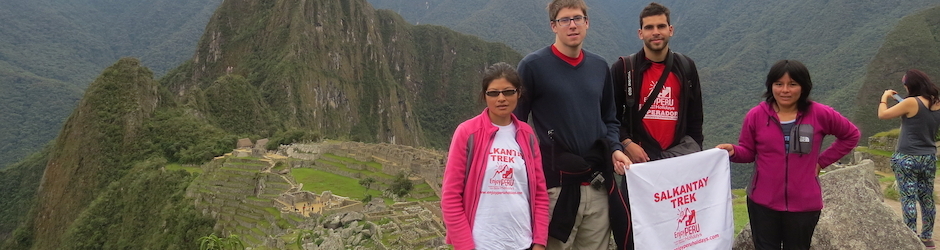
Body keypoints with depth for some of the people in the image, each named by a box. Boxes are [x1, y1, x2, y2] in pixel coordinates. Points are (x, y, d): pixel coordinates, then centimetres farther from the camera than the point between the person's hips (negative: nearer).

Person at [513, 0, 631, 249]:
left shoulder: (600, 66, 10)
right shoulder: (533, 65, -6)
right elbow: (516, 121, -3)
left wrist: (615, 149, 0)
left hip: (597, 184, 5)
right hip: (556, 183, -5)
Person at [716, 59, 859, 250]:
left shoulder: (820, 114, -6)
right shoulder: (756, 115, -6)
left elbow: (851, 135, 9)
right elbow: (748, 151, 3)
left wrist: (822, 161, 3)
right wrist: (733, 151, -20)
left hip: (804, 204, 0)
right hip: (762, 203, 0)